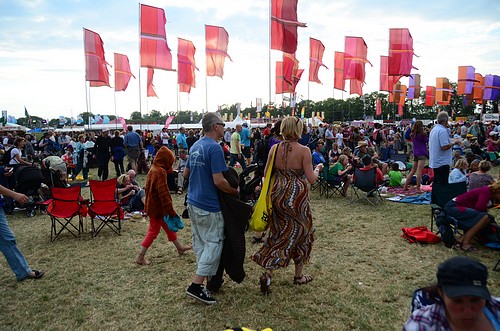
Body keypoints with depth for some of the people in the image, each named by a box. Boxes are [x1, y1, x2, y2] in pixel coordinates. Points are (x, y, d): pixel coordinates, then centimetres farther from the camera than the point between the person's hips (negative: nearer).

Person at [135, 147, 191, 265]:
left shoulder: (153, 169, 7)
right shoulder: (160, 172, -23)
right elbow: (163, 194, -26)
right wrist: (171, 211, -22)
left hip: (153, 205, 10)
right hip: (157, 208, -10)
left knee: (168, 227, 20)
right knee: (153, 231, 3)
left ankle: (179, 247, 34)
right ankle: (140, 257, 12)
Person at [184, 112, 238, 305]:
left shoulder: (195, 146, 10)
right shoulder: (214, 148, -18)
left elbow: (186, 173, 18)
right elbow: (218, 181, -23)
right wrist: (235, 191, -9)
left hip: (193, 202, 9)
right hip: (208, 206, -9)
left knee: (199, 242, 17)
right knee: (214, 243, 1)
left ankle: (207, 275, 31)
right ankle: (197, 285, 2)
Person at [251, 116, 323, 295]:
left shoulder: (274, 148, -1)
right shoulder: (304, 150, -12)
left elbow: (266, 173, 3)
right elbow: (311, 179, -11)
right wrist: (317, 168, 8)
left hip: (277, 194, 4)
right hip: (297, 196, -4)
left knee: (278, 233, 16)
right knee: (301, 232, 14)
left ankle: (267, 271, 5)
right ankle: (299, 275, 27)